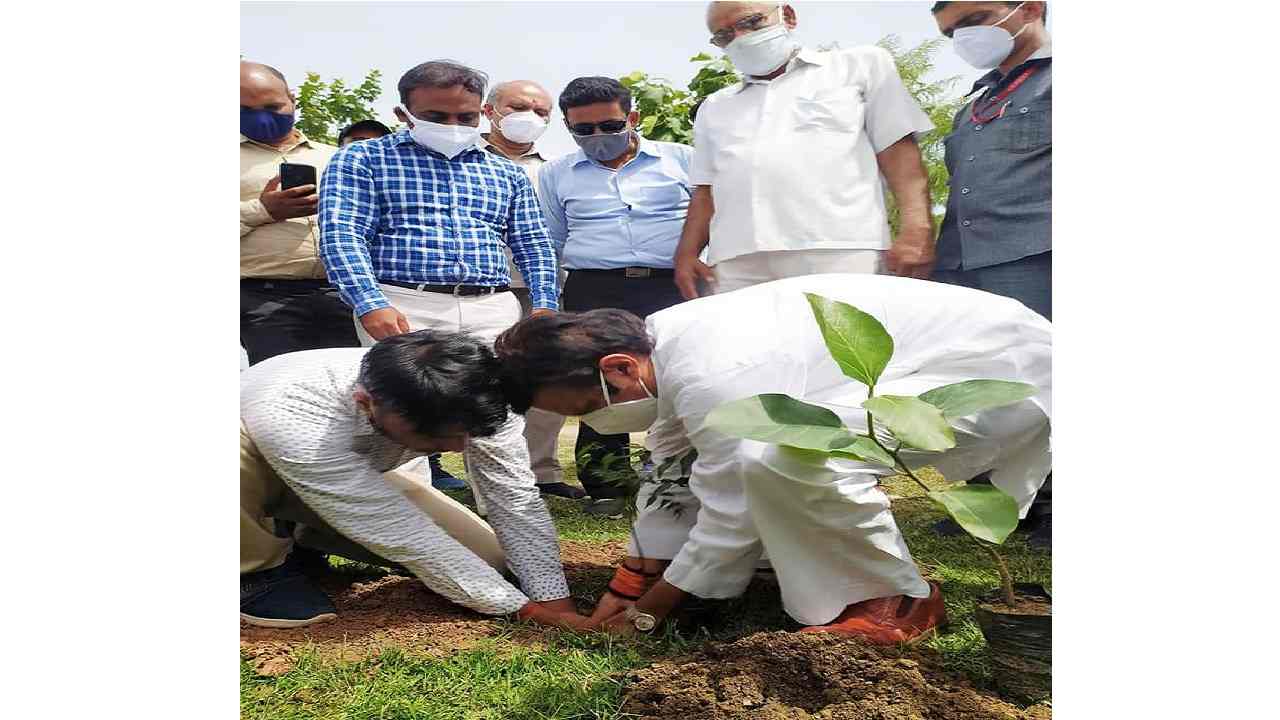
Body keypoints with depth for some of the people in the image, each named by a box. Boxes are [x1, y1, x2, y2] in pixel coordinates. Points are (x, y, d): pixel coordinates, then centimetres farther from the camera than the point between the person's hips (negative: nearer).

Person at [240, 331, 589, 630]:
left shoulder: (464, 397, -31)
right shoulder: (290, 418, -44)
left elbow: (517, 501, -24)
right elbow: (401, 534, -41)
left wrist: (554, 603, -27)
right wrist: (521, 608, -37)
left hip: (357, 477, 6)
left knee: (488, 556, -8)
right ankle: (258, 568, -7)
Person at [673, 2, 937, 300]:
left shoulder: (860, 66, 17)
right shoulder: (714, 108, 28)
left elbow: (898, 152, 7)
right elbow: (705, 190, 25)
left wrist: (917, 229, -8)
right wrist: (687, 251, 8)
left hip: (841, 252, -3)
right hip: (735, 264, 3)